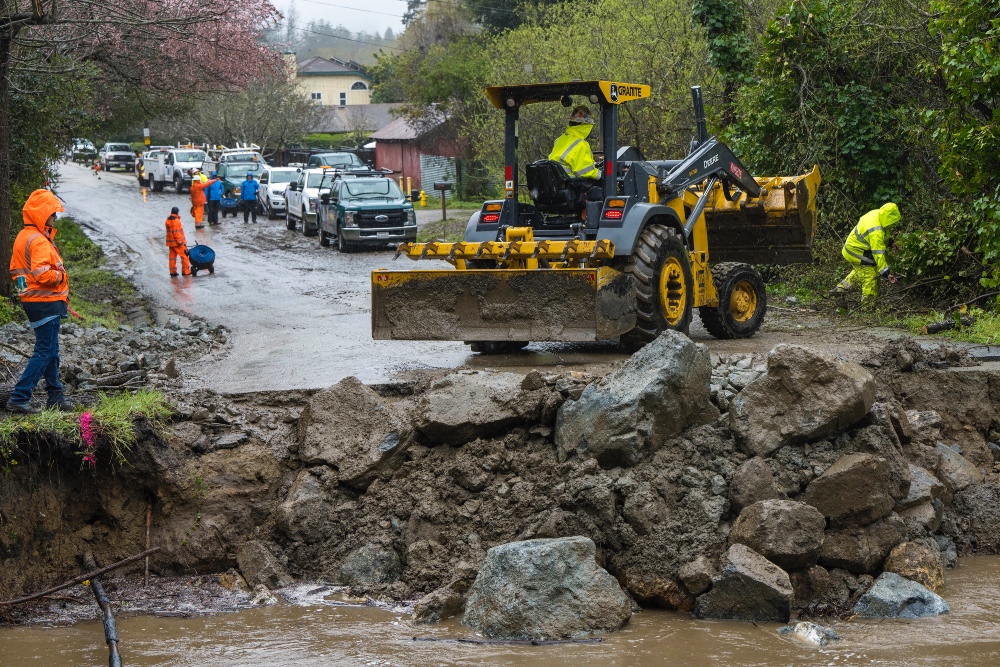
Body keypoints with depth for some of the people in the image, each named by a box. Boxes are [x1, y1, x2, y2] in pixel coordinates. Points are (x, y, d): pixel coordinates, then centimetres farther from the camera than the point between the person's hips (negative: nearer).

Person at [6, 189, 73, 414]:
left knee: (51, 351, 18)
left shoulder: (23, 237, 13)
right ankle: (19, 398, -10)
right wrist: (60, 275, -11)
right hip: (45, 302, -10)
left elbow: (15, 270, 19)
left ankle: (55, 396, 25)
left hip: (31, 300, 10)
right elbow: (42, 275, -27)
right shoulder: (39, 241, -19)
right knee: (44, 352, -8)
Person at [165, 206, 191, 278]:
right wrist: (179, 241, -17)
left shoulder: (168, 220, 9)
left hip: (171, 242, 8)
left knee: (172, 257, 9)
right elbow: (176, 232, -20)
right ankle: (186, 271, 2)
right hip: (178, 242, -8)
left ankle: (173, 272, 9)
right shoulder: (176, 221, -17)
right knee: (184, 256, 1)